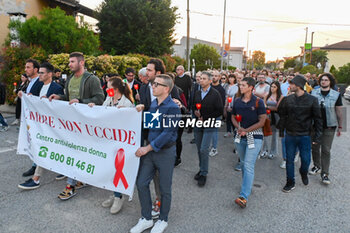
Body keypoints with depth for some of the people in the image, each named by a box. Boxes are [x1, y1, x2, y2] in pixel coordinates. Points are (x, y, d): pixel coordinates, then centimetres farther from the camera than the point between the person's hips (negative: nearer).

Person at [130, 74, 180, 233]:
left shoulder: (172, 108, -15)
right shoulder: (152, 104, 6)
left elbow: (167, 133, -20)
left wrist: (148, 148, -20)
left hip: (165, 152, -6)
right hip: (149, 150, 6)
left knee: (164, 188, 9)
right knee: (141, 183, 8)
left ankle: (163, 220, 31)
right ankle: (146, 219, 28)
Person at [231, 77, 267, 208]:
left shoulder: (258, 102, -7)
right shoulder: (237, 101, 7)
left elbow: (262, 121, -9)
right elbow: (233, 117, 13)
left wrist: (246, 130, -15)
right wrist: (238, 128, -8)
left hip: (254, 137, -5)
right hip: (239, 137, 5)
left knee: (248, 165, -11)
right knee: (243, 163, 16)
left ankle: (244, 196, -14)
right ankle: (247, 185, 37)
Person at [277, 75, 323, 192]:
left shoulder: (312, 100, -7)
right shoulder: (288, 99, 0)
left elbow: (318, 119, -4)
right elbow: (282, 115, 7)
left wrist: (317, 136, -8)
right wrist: (281, 129, 1)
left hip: (305, 136, -2)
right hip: (290, 135, 2)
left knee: (306, 160, 6)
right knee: (289, 160, 8)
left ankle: (303, 172, 40)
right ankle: (290, 183, 23)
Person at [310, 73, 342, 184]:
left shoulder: (336, 95, 0)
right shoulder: (314, 93, 3)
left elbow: (339, 112, 4)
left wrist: (339, 126, 3)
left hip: (329, 127, -2)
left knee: (326, 150, -1)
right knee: (315, 147, 11)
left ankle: (324, 173, 6)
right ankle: (317, 166, 31)